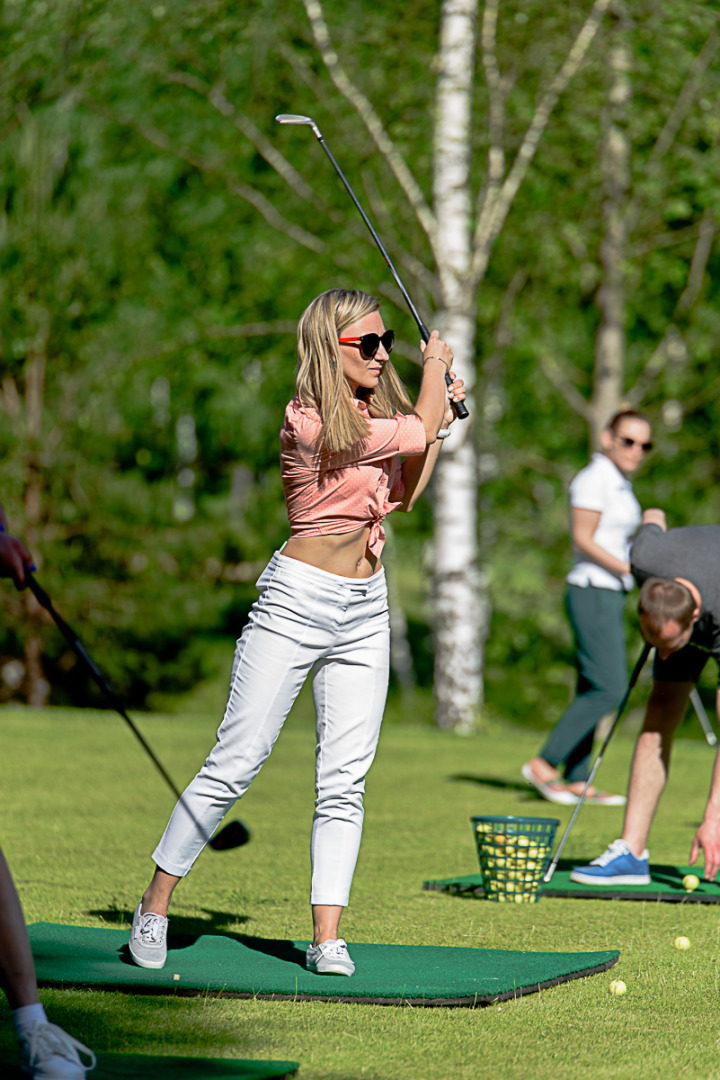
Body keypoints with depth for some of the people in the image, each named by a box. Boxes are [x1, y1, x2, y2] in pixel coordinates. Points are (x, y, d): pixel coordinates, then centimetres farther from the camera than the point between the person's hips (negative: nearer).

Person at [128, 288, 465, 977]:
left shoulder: (373, 413, 10)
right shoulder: (308, 421, -17)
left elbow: (403, 494, 22)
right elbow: (418, 431, -11)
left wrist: (444, 416, 17)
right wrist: (437, 363, 7)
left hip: (364, 609, 7)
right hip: (298, 601, -7)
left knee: (344, 779, 0)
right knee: (234, 765, -5)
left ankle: (326, 939, 0)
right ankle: (154, 908, 8)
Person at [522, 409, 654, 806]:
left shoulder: (619, 484, 17)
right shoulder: (594, 479, -12)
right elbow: (583, 539, -17)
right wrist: (630, 569, -19)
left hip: (608, 594, 10)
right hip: (593, 593, -10)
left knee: (593, 690, 8)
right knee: (608, 688, -13)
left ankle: (576, 781, 9)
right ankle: (544, 763, -9)